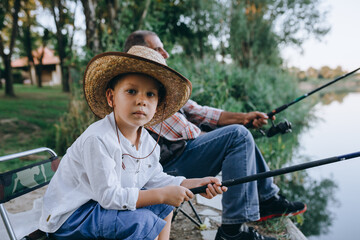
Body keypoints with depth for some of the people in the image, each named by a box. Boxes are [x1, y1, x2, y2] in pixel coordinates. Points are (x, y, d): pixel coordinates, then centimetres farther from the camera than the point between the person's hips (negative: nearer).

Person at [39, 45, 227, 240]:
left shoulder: (149, 143, -2)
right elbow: (108, 196, -29)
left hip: (102, 205, 8)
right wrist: (162, 194, -27)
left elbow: (156, 180, 8)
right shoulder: (98, 140, -29)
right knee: (142, 222, -26)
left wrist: (196, 184, -3)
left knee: (164, 206, 10)